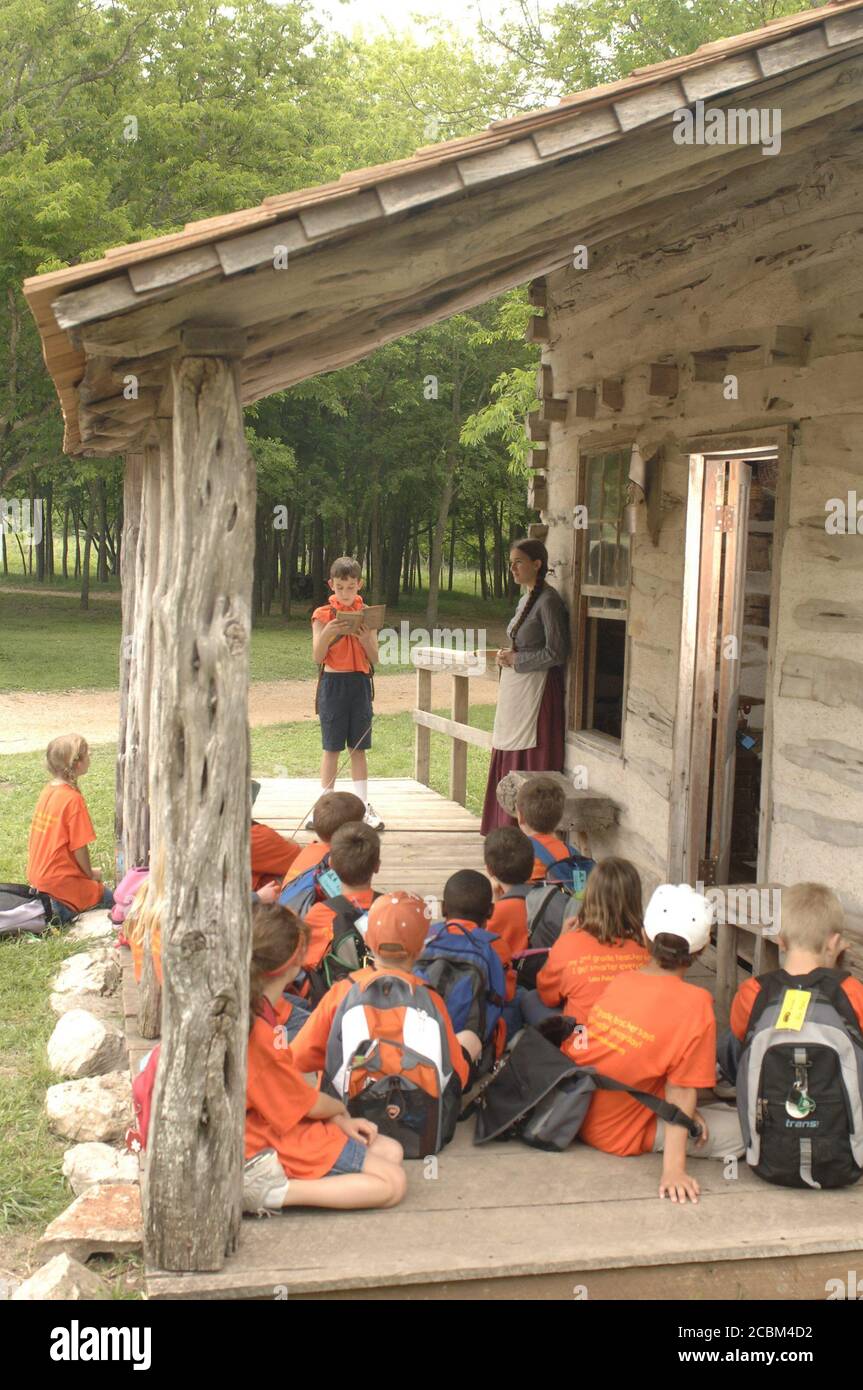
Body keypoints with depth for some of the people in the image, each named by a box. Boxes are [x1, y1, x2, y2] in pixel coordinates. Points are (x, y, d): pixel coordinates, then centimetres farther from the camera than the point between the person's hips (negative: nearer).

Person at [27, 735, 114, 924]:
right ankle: (59, 908, -12)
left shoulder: (48, 790, 5)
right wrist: (90, 873, 2)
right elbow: (79, 848, -16)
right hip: (60, 879, -8)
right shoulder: (73, 799, -19)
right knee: (109, 899, 7)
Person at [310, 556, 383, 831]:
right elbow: (317, 657, -7)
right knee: (331, 747, 3)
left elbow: (374, 659, 2)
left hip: (359, 683, 2)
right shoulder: (323, 615, -2)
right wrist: (327, 634, -24)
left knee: (359, 747, 5)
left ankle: (363, 807, 10)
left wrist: (365, 639, -17)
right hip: (333, 683, -2)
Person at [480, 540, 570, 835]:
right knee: (509, 763, 11)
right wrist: (507, 655, 7)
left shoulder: (548, 601, -13)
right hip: (515, 692, 9)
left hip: (537, 690, -9)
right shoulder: (526, 600, 15)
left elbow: (557, 653, -18)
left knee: (531, 765, -6)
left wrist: (516, 659, -12)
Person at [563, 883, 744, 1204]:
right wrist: (673, 1169, -19)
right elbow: (681, 1089, -20)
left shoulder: (620, 979, -4)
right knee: (743, 1129, 0)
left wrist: (683, 1110, 3)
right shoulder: (694, 1004, -19)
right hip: (620, 1136, -6)